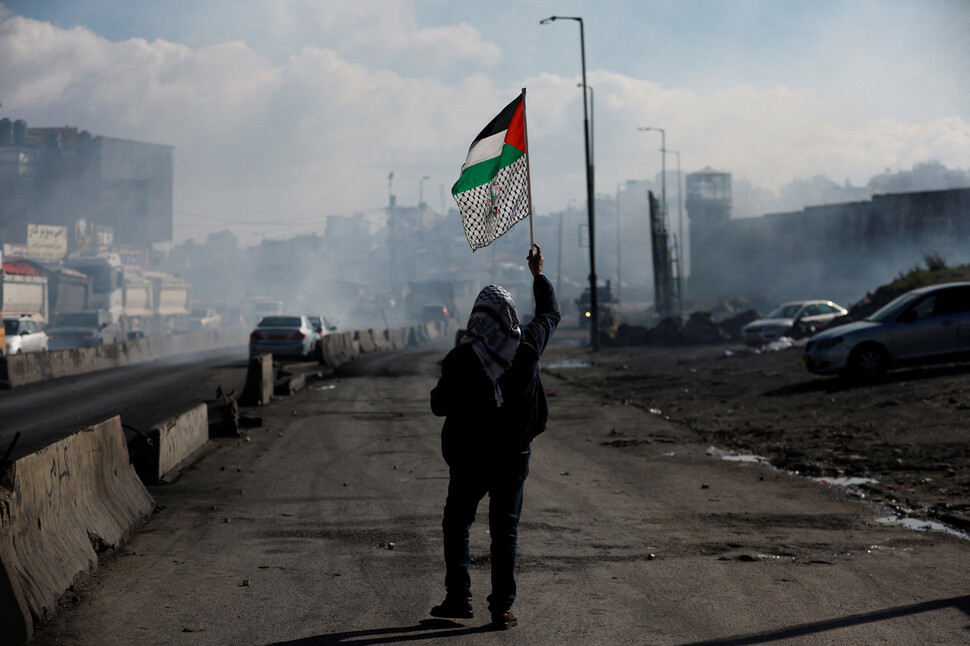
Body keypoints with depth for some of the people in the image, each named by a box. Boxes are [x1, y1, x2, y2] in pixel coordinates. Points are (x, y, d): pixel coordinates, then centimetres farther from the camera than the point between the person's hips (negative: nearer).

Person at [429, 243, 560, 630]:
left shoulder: (461, 358, -14)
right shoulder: (527, 347, -6)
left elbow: (439, 406, -7)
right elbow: (551, 314, 14)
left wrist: (446, 385, 13)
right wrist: (538, 275, 27)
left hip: (469, 456, -2)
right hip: (514, 454, 2)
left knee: (456, 523, 15)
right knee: (505, 530, 6)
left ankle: (459, 597, 12)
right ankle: (502, 607, 4)